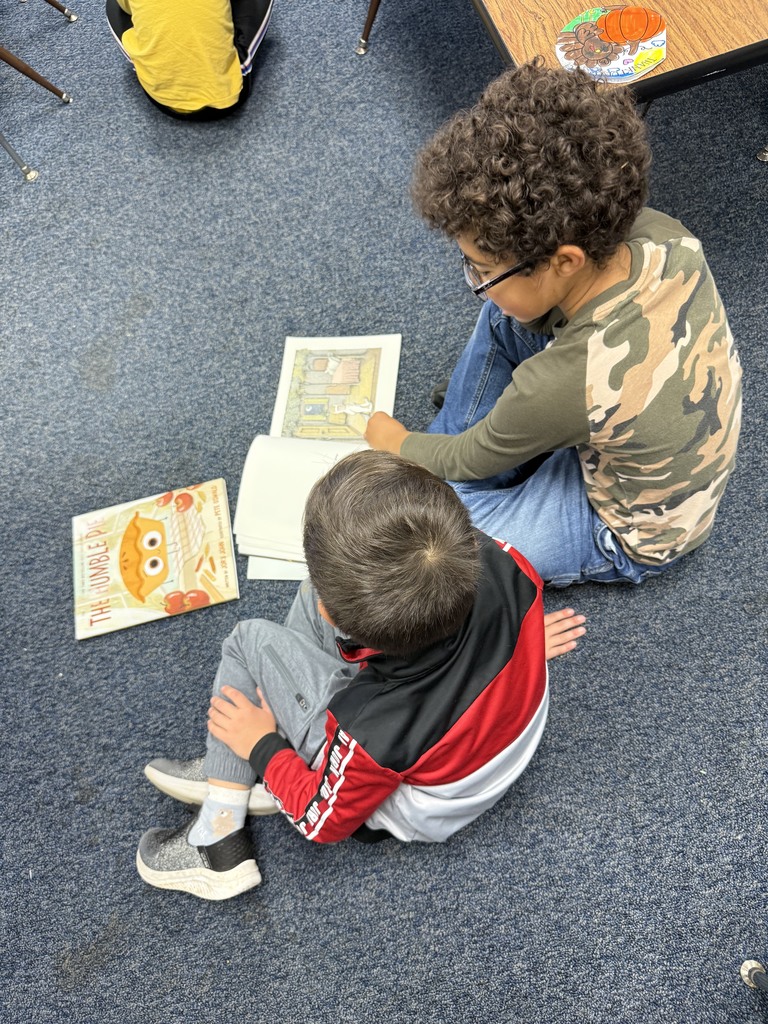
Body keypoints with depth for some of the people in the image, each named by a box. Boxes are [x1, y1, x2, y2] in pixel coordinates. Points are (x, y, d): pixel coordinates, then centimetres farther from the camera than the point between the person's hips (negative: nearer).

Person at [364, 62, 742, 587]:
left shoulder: (560, 387, -41)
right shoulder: (665, 236, -23)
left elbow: (470, 460, -19)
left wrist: (399, 444, 1)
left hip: (634, 535, -7)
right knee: (505, 314, 4)